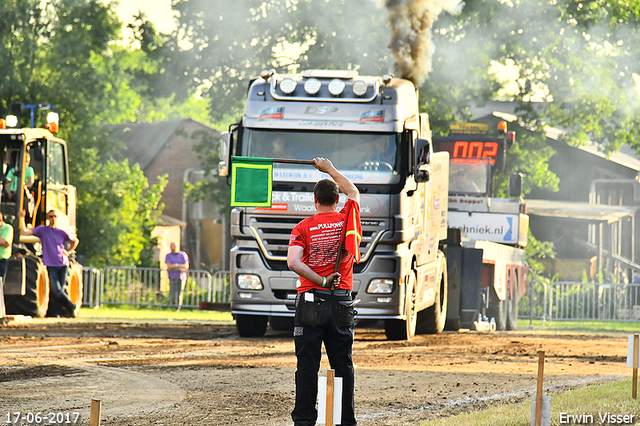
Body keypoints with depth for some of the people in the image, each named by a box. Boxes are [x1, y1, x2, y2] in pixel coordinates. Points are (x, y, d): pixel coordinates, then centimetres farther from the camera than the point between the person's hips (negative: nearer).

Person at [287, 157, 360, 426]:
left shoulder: (303, 228, -2)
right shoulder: (347, 219, 3)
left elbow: (293, 262, -18)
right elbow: (353, 192, 25)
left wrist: (321, 281, -14)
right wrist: (330, 170, 36)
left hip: (310, 302, -2)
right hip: (342, 302, 2)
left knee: (308, 364, 0)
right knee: (343, 364, 7)